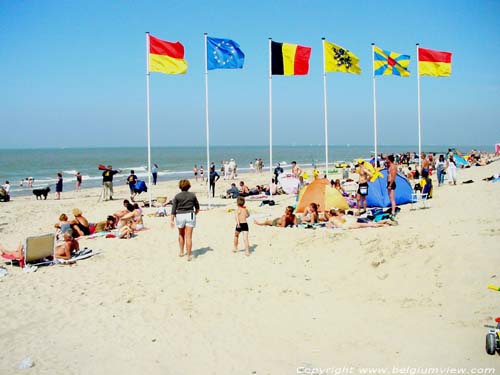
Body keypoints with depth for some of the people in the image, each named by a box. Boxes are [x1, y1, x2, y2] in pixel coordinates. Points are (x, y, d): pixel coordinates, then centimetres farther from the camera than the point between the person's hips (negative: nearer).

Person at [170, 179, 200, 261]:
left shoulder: (177, 196, 0)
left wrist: (172, 220, -6)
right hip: (190, 215, 0)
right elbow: (197, 208, 11)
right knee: (189, 237, -1)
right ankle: (189, 256, -5)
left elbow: (173, 209, -6)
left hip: (180, 216, 0)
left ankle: (181, 252, 30)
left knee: (181, 235, 22)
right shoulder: (192, 195, 3)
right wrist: (195, 214, 29)